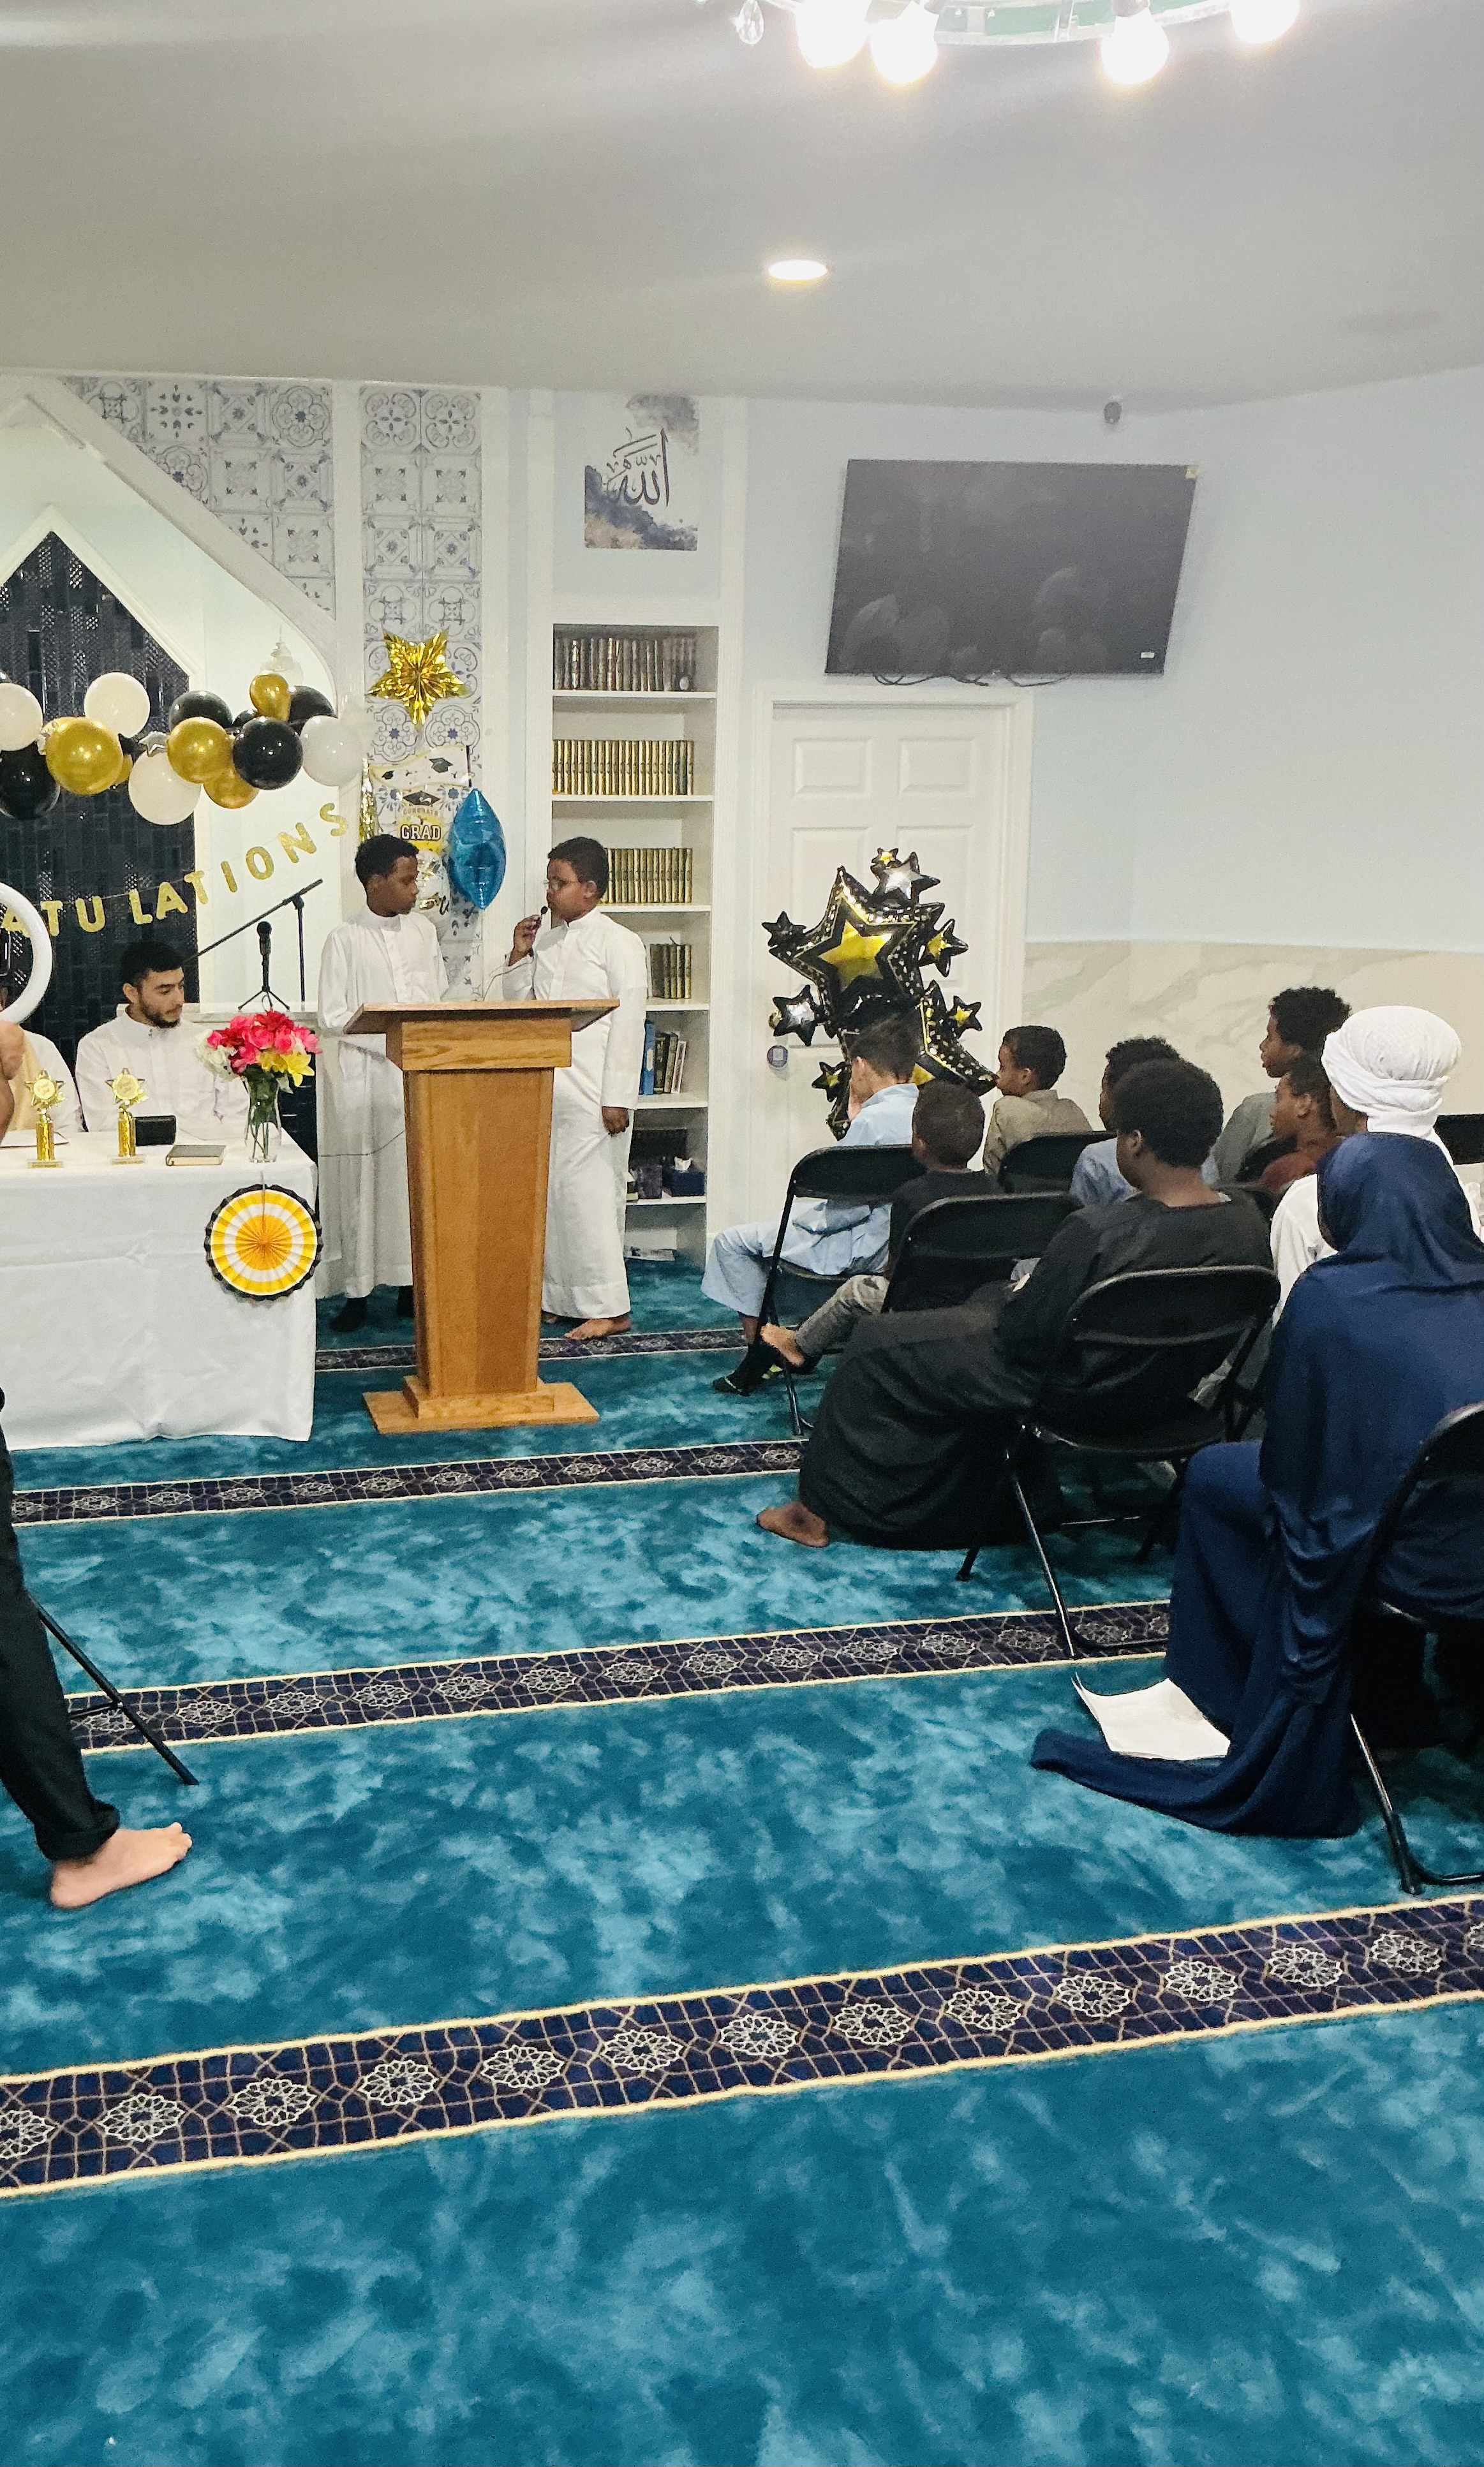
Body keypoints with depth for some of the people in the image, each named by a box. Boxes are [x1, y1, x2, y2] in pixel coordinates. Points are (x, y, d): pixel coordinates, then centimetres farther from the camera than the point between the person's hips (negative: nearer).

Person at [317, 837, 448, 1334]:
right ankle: (358, 1291, 7)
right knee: (362, 1182, 0)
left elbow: (442, 1001, 11)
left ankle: (411, 1283, 13)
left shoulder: (424, 931, 9)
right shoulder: (345, 939, -3)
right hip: (365, 1076, -3)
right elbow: (333, 1018, -6)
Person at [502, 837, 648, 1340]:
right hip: (545, 1091, 7)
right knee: (548, 1190, 9)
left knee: (587, 1191, -8)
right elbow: (516, 1006, 18)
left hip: (591, 1095, -7)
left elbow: (628, 1022, -11)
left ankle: (608, 1307, -3)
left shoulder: (617, 942, -6)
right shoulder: (545, 940, 15)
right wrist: (520, 957, 3)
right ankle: (558, 1296, 18)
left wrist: (618, 1099, -16)